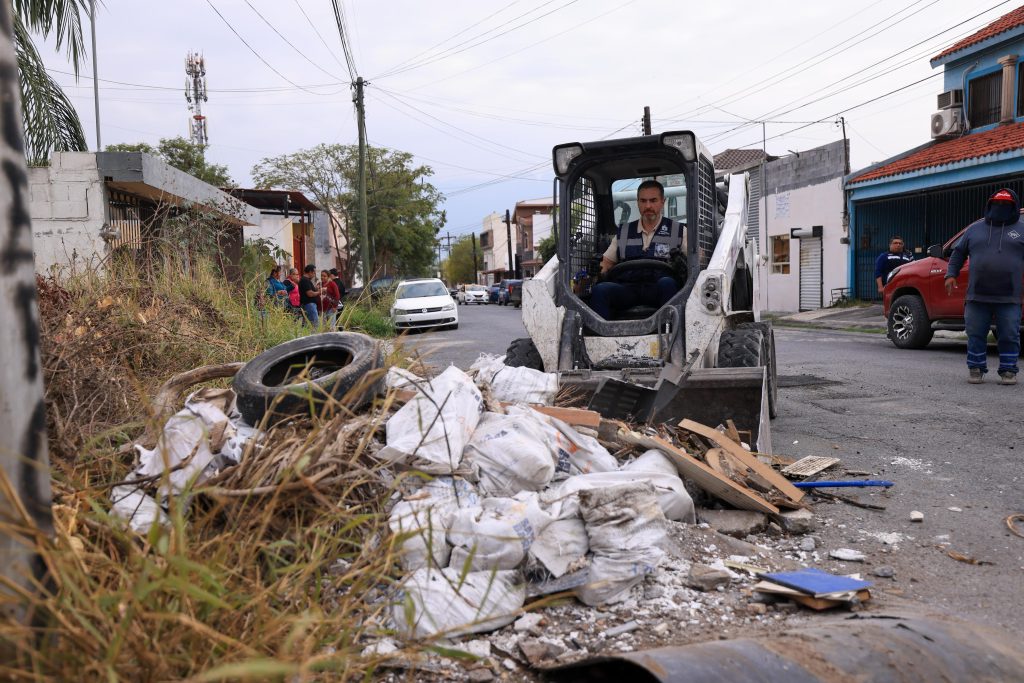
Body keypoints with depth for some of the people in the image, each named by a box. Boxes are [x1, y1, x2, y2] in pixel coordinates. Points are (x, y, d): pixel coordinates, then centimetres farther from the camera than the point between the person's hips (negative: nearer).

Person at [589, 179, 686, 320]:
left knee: (667, 283, -38)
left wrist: (681, 264, -14)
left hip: (658, 289, -2)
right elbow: (606, 263, 25)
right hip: (628, 287, 2)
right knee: (599, 289, -28)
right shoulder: (623, 233, 25)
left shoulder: (678, 231, 16)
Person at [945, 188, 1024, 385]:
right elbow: (958, 252, 18)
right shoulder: (975, 229, 13)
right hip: (977, 296, 1)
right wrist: (951, 274, 5)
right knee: (975, 334, 4)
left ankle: (1008, 371, 12)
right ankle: (976, 369, 15)